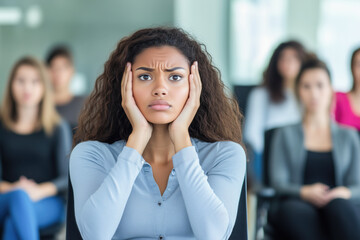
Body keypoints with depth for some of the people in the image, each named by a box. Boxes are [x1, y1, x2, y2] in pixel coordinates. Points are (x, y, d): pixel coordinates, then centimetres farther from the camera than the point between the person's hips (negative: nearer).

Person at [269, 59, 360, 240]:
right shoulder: (286, 135, 22)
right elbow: (278, 182, 9)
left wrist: (345, 193, -12)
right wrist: (305, 192, -14)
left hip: (342, 206, 1)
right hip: (299, 205, -1)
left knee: (338, 206, -38)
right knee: (292, 210, -39)